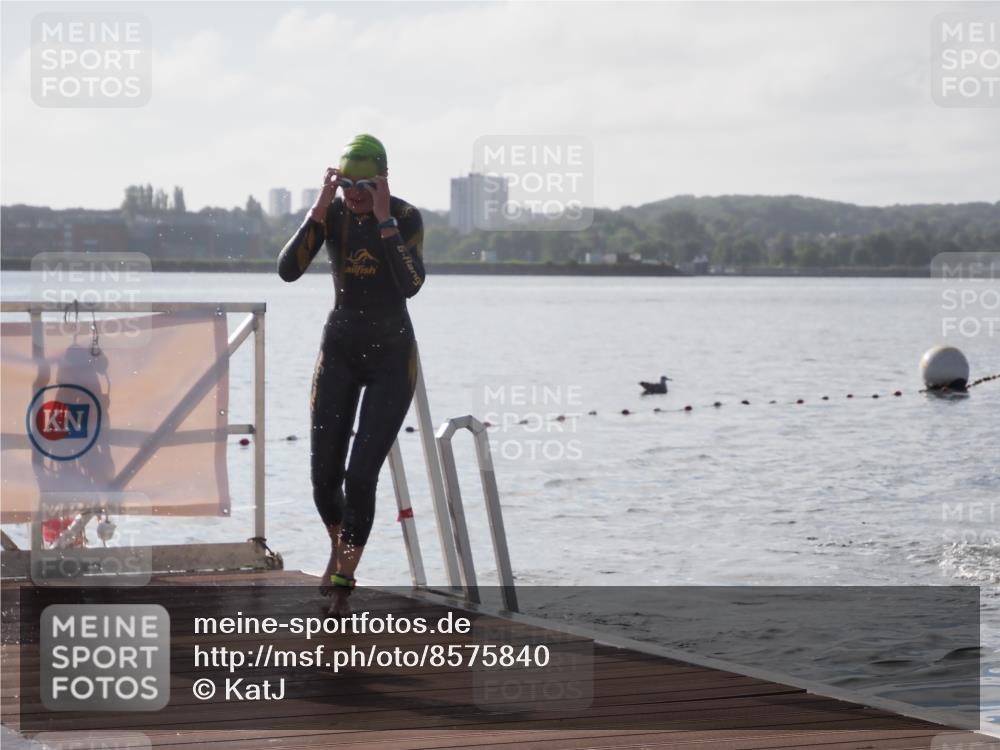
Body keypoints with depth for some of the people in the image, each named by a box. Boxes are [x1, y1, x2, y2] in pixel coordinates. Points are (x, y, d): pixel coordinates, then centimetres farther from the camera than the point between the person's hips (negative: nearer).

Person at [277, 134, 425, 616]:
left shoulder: (407, 217, -16)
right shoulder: (330, 213, -8)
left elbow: (412, 285, -30)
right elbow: (288, 270, -20)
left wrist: (384, 220, -33)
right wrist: (319, 210, -28)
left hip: (392, 357, -3)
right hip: (339, 351, 3)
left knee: (361, 475, -13)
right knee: (325, 474, -1)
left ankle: (342, 584, 1)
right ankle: (339, 546, 33)